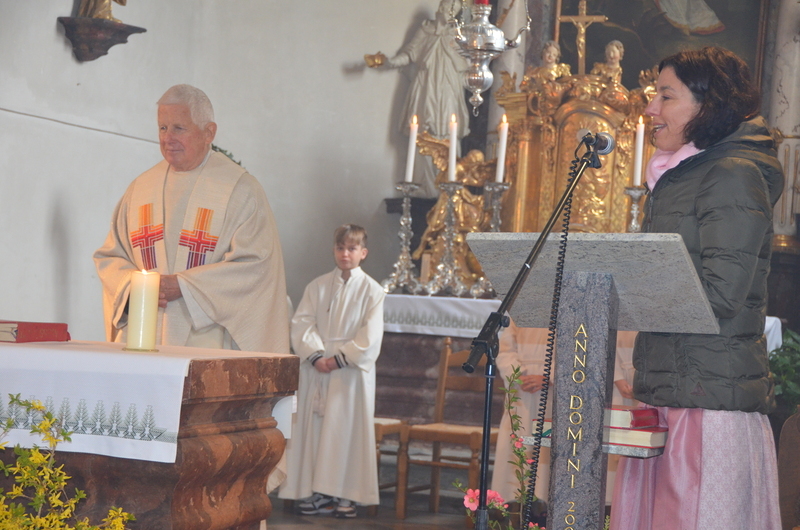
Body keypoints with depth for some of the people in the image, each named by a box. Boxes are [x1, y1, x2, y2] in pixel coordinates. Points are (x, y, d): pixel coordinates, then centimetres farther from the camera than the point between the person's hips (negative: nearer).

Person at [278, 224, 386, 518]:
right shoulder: (318, 286, 8)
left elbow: (370, 337, -7)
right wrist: (316, 355, -13)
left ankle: (345, 493, 2)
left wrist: (340, 359, -13)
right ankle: (316, 491, 7)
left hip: (352, 371, -3)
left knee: (347, 429, -3)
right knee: (314, 427, 1)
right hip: (316, 370, 3)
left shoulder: (372, 290, 0)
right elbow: (302, 323, 1)